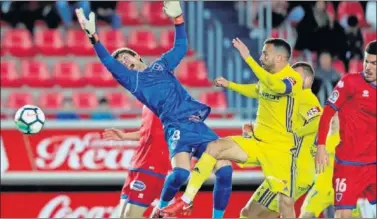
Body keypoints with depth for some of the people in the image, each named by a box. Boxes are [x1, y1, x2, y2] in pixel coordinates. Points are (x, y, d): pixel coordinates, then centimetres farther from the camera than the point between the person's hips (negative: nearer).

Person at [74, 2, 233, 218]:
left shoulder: (162, 65, 25)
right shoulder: (132, 79, 14)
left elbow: (181, 47, 29)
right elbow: (110, 62, 2)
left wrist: (178, 18, 19)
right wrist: (93, 37, -9)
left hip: (199, 125, 4)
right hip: (177, 128, -4)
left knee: (225, 169, -10)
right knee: (181, 172, -27)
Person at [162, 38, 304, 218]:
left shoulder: (293, 78, -14)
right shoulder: (267, 77, 9)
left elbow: (276, 87, -39)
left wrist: (248, 58, -39)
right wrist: (229, 85, 26)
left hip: (281, 148, -7)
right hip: (257, 142, 7)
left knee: (286, 203, -9)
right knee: (214, 148, -12)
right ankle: (186, 201, -12)